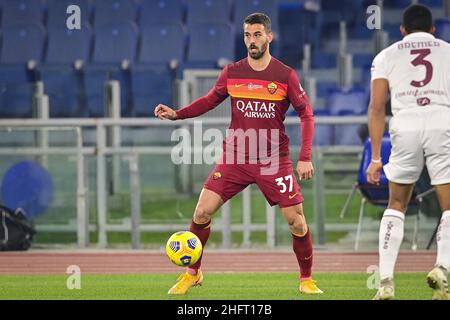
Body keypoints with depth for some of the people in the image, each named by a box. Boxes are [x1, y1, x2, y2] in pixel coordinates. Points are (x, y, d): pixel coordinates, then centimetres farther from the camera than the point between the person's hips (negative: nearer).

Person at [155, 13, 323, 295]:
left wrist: (306, 157, -9)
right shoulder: (232, 73, 2)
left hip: (274, 160, -2)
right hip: (235, 156, 2)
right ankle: (192, 274, 10)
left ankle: (307, 280, 16)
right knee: (202, 212, -8)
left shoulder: (286, 76, -5)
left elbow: (306, 114, 0)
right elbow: (210, 100, 16)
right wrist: (176, 114, 0)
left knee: (296, 221, -5)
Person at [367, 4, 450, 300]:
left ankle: (386, 281, 5)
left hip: (405, 125, 1)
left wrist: (376, 158, 11)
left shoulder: (387, 56, 18)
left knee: (396, 205, 16)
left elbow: (377, 108, 10)